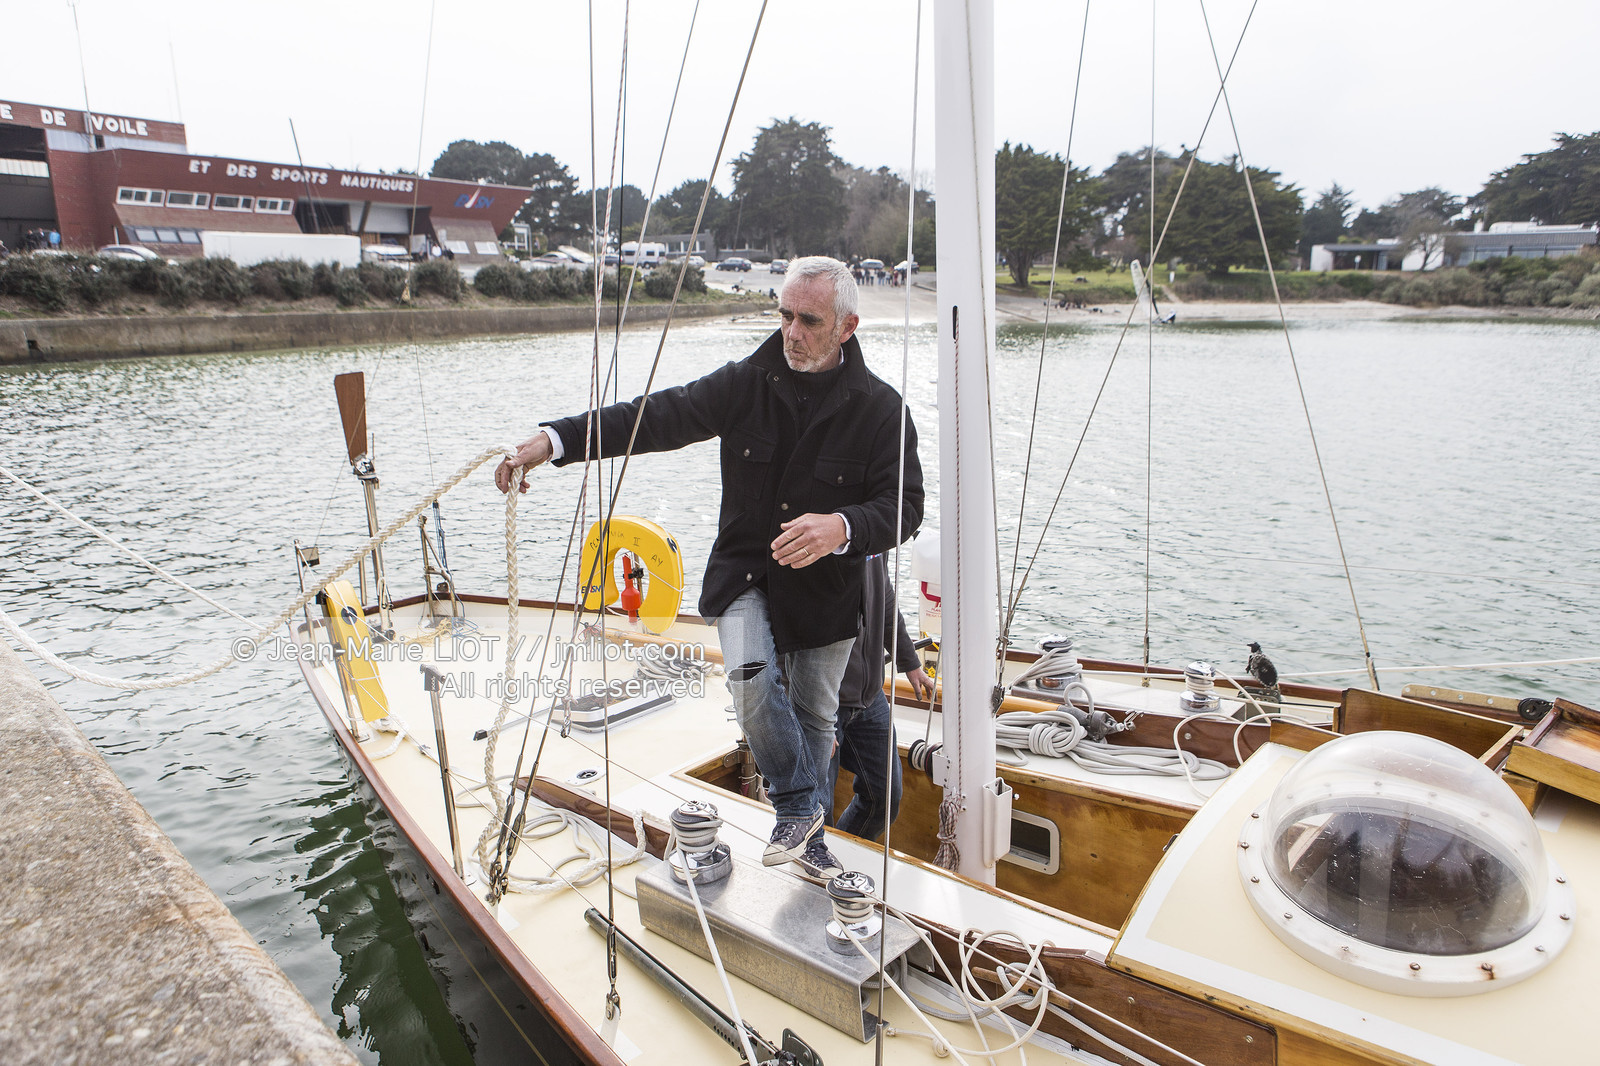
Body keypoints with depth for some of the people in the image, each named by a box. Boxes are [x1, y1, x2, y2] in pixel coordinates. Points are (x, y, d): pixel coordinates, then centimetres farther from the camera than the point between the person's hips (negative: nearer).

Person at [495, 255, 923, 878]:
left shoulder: (881, 409, -10)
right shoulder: (746, 383, -5)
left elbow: (903, 506, -13)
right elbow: (656, 418, -7)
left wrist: (842, 528, -36)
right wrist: (552, 440, -18)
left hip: (829, 587, 0)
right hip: (744, 571, 1)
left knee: (814, 715, 11)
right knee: (750, 675, -25)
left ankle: (806, 838, 35)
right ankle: (799, 809, -1)